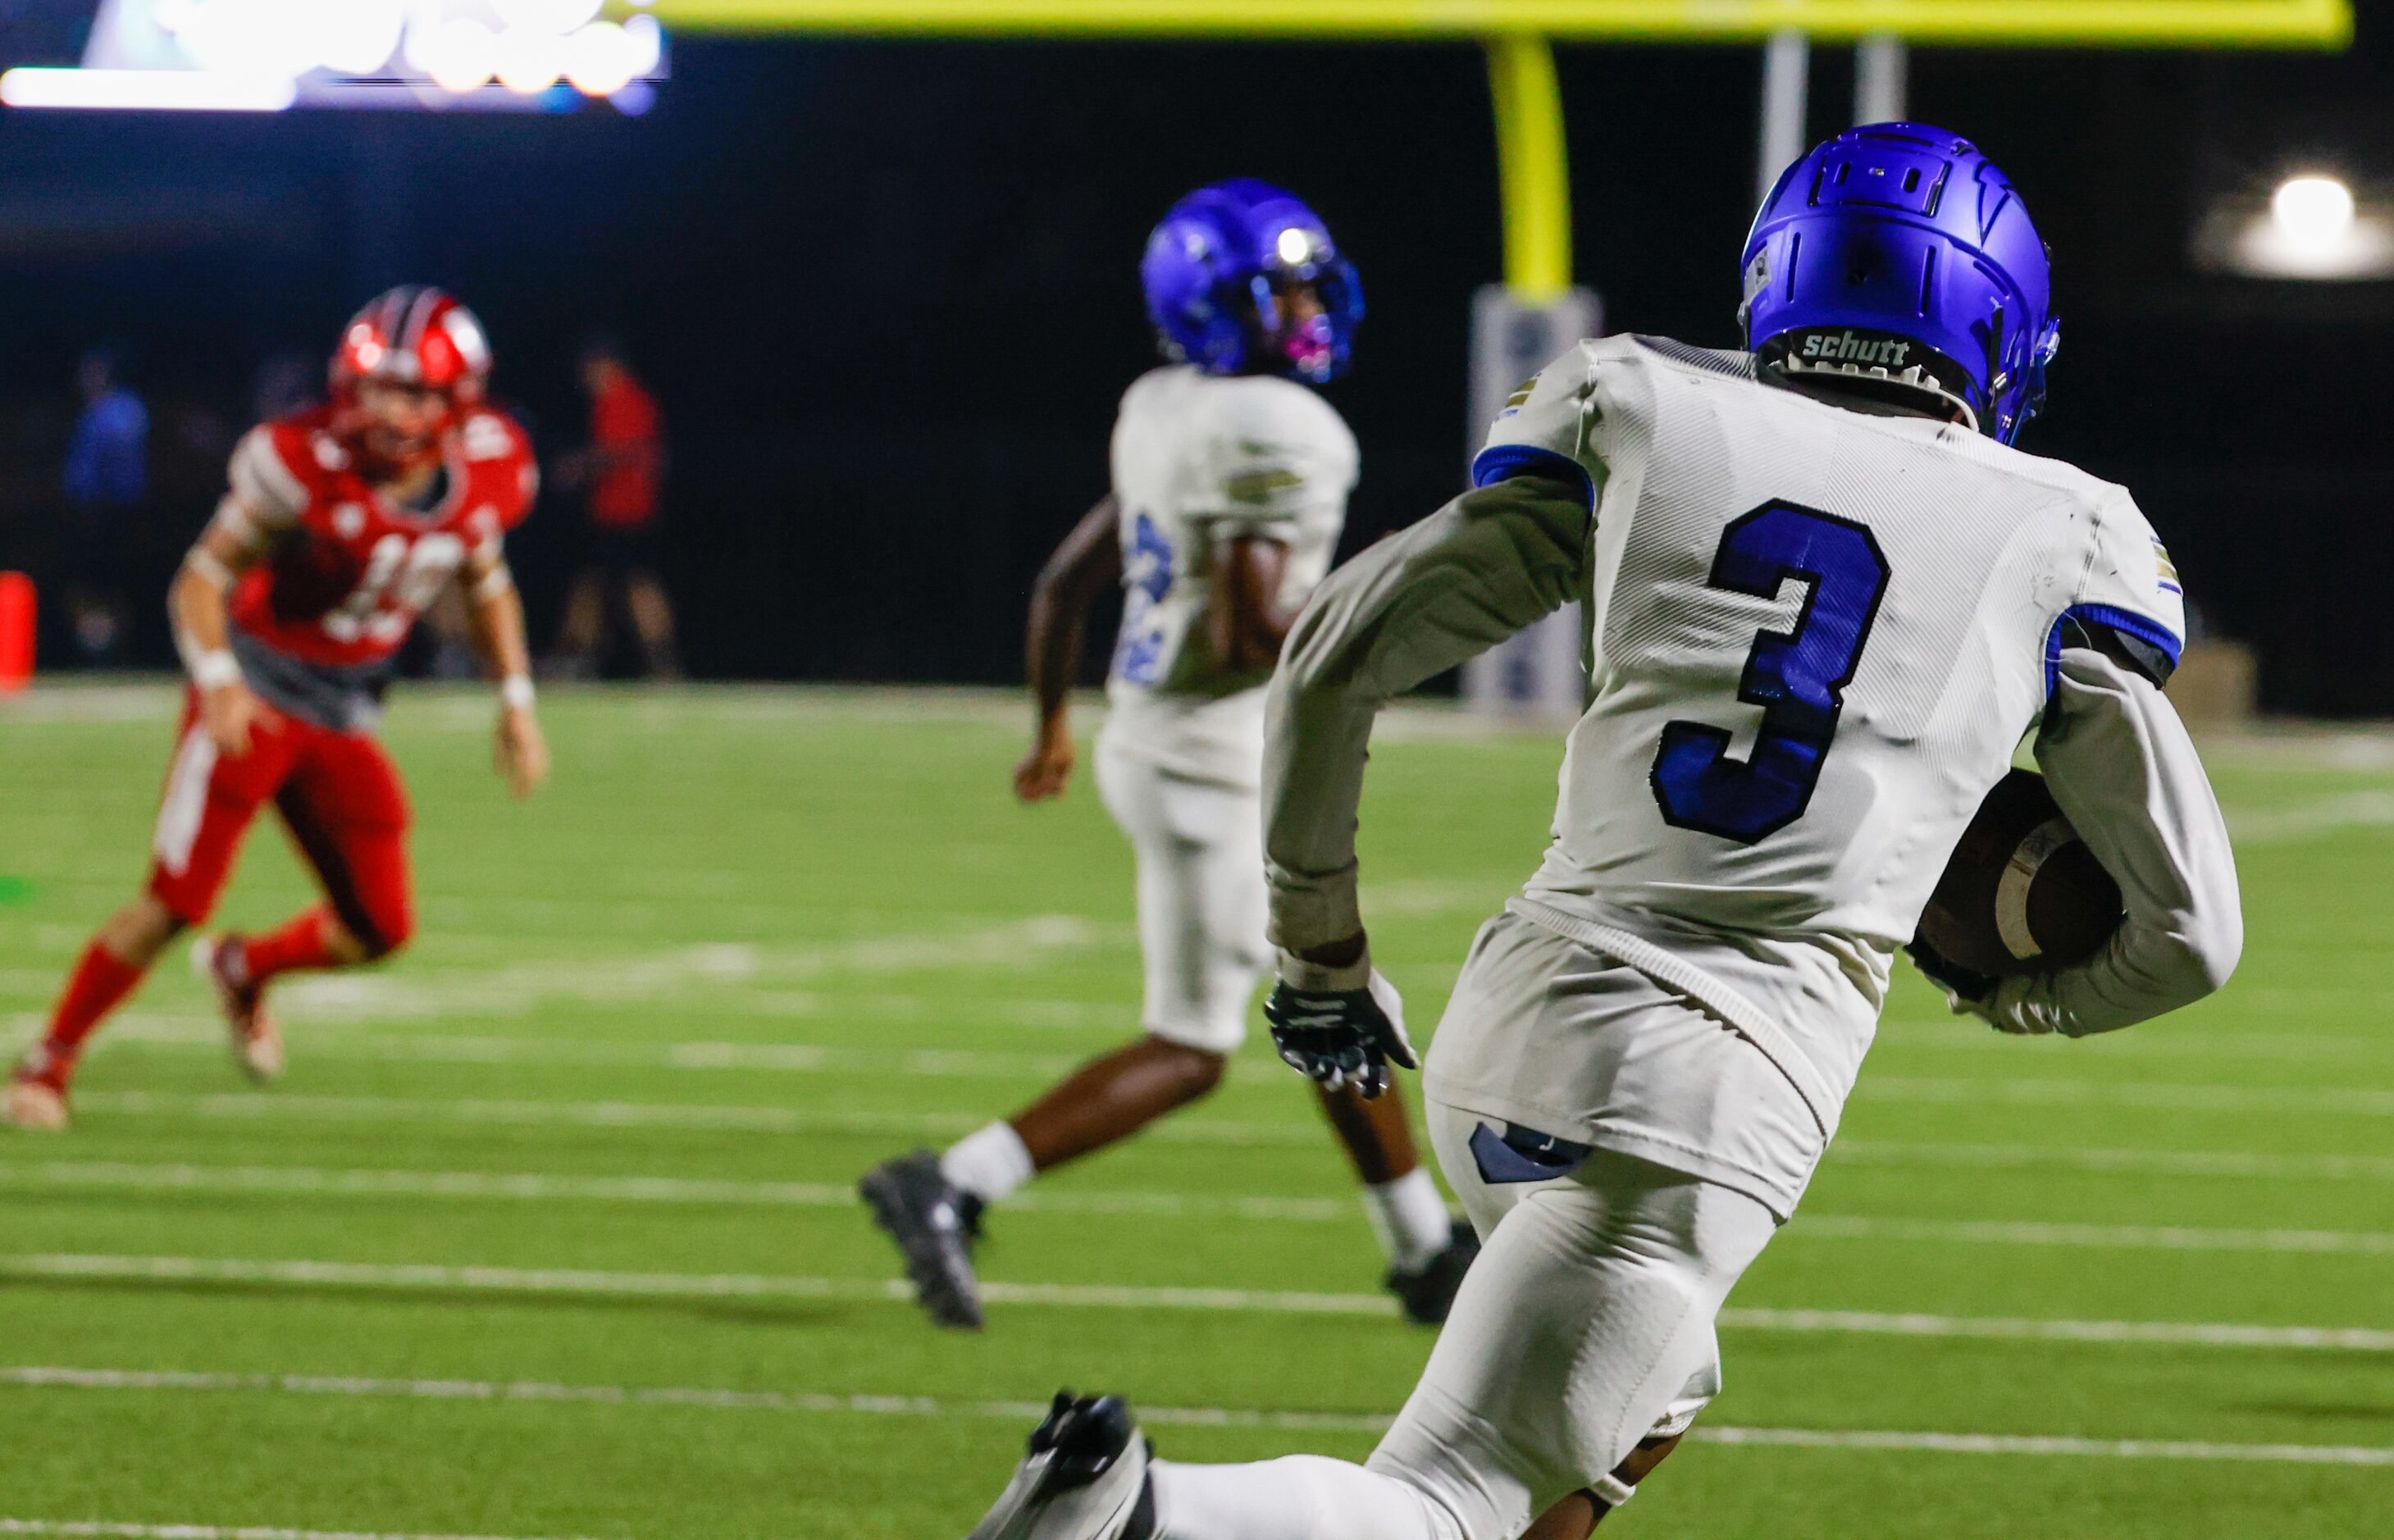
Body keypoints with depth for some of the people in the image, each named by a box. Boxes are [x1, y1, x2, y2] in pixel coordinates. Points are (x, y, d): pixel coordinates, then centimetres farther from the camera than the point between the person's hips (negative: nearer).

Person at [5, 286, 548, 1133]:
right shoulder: (305, 463, -21)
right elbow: (200, 579, -15)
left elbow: (487, 583, 14)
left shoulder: (484, 474, -6)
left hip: (345, 715, 5)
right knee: (176, 900, -12)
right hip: (255, 698, -5)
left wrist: (517, 700, 7)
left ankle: (245, 969, 35)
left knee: (378, 929, 4)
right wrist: (218, 680, -31)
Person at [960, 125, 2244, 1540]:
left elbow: (1333, 661, 9)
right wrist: (2025, 998, 33)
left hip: (1521, 1011, 4)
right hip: (1726, 1088, -4)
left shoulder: (1643, 418, 11)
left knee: (1637, 1406, 29)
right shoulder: (2063, 545, 7)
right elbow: (2189, 933, 11)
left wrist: (1321, 949, 22)